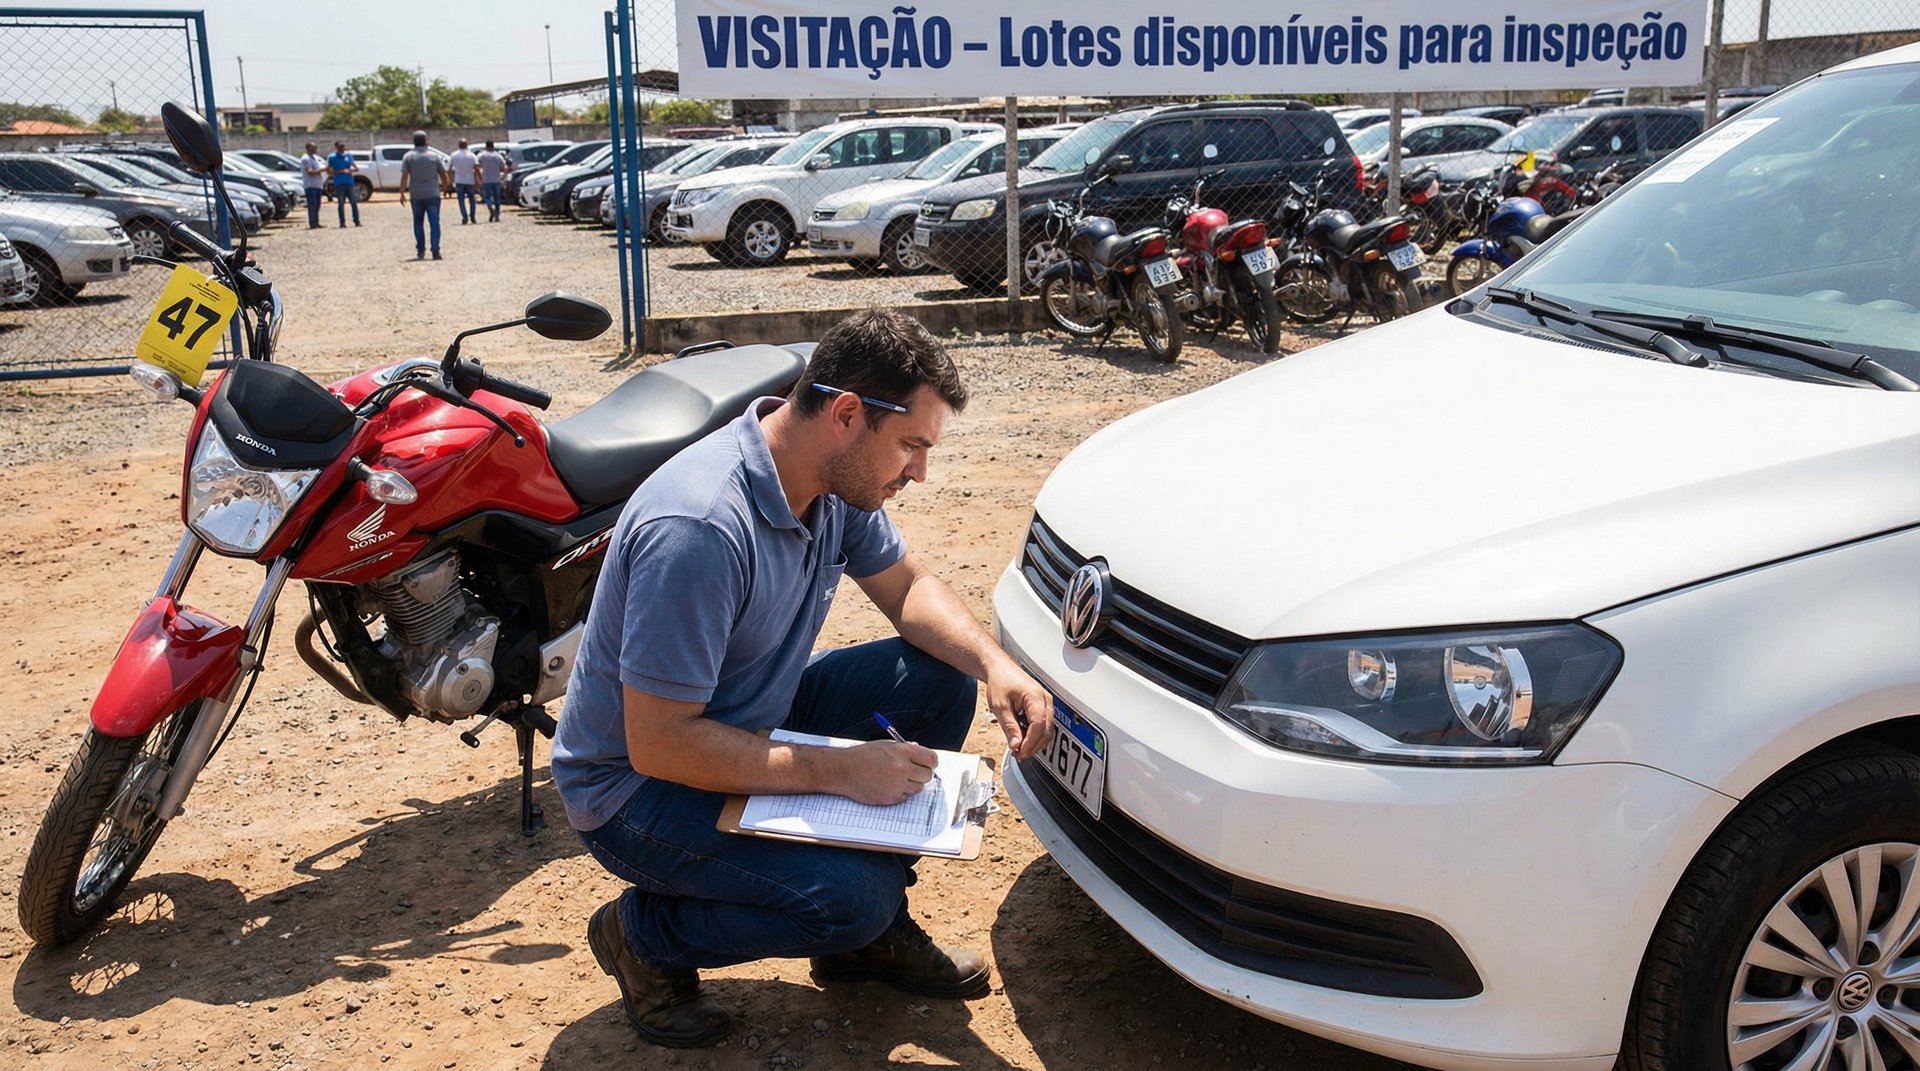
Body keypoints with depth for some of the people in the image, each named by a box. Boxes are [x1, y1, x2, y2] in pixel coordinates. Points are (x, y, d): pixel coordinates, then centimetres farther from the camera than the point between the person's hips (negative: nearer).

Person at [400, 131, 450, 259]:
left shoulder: (408, 156, 0)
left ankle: (420, 251, 14)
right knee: (434, 222, -2)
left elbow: (404, 176, -7)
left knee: (418, 222, 13)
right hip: (433, 194, -1)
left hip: (416, 195, 1)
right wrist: (445, 187, 22)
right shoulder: (435, 156, 2)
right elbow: (444, 175, 5)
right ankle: (435, 251, -11)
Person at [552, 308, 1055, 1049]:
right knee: (853, 896, -26)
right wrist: (838, 772, -28)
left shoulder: (837, 483, -7)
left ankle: (875, 934, 11)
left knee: (939, 678, -3)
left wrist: (995, 666, -11)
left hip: (749, 723, 9)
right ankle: (643, 935, 2)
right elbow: (658, 745, -31)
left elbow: (906, 585, 8)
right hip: (634, 785, -8)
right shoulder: (699, 529, -34)